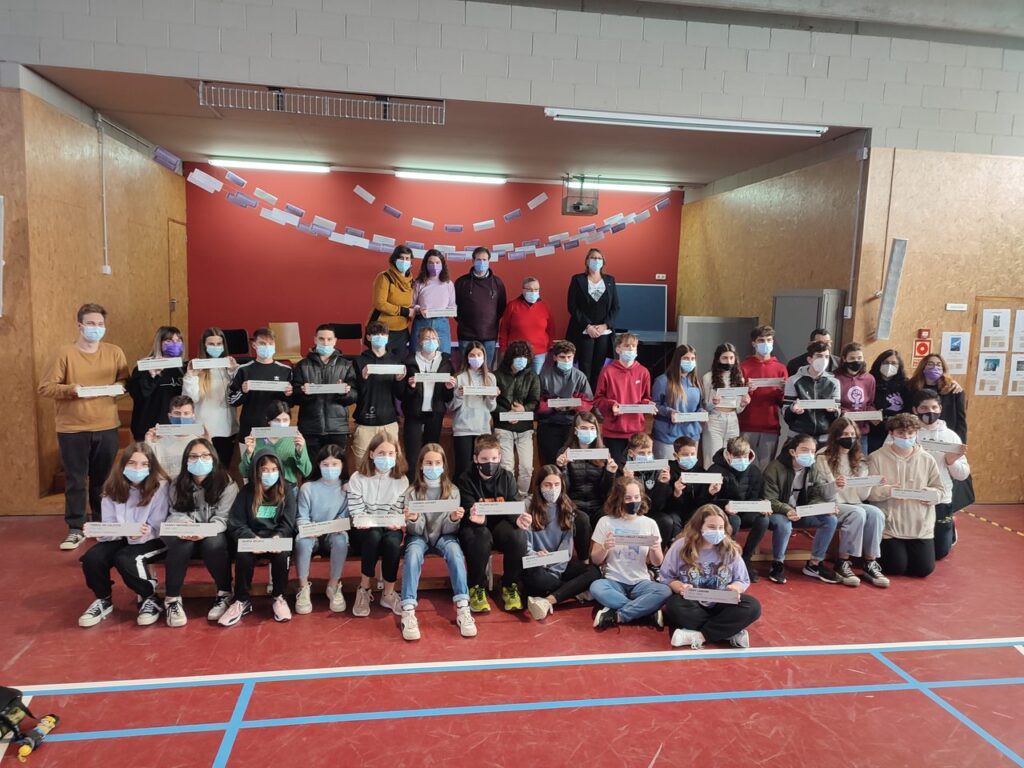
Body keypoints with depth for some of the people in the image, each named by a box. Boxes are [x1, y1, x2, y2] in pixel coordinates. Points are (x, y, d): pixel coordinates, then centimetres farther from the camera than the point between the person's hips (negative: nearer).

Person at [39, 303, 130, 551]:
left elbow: (126, 382, 11)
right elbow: (45, 387, -5)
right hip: (72, 429, -2)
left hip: (106, 427, 2)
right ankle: (76, 530, 14)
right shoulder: (65, 353, -5)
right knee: (75, 481, 3)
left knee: (103, 479, 12)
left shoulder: (115, 353, 3)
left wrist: (118, 386, -11)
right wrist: (70, 389, -21)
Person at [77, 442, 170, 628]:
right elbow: (108, 524, 0)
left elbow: (156, 529, -14)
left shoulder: (159, 486, -14)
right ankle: (103, 600, 7)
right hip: (121, 538, 5)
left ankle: (150, 598, -5)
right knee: (91, 558, -22)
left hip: (151, 540, -5)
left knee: (124, 559, -32)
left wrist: (140, 534, -33)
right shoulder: (113, 487, -1)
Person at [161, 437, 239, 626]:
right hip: (187, 535, 2)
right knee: (181, 542, -33)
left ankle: (225, 594, -15)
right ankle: (172, 599, -21)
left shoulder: (227, 484, -9)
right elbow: (177, 514, -2)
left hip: (214, 534, -2)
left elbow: (223, 518, -14)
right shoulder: (178, 485, 0)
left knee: (213, 543, -36)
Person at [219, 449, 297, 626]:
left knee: (281, 554, -33)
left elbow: (288, 523, -4)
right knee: (242, 555, -31)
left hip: (278, 539, -1)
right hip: (252, 539, 1)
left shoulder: (286, 490, -1)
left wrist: (277, 538, -25)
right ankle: (242, 601, -10)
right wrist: (253, 539, -23)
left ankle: (279, 597, -9)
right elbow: (236, 524, -4)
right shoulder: (247, 491, 0)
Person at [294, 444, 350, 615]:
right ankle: (304, 587, -15)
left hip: (334, 534, 0)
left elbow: (348, 516, -1)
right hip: (312, 535, 0)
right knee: (302, 541, -35)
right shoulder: (308, 488, 1)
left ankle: (334, 586, -14)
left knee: (341, 540, -35)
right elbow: (301, 517, -2)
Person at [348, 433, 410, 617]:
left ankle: (388, 594, -13)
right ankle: (365, 589, -15)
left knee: (392, 541, -33)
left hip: (390, 528, 1)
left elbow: (399, 511, 2)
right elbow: (356, 511, -6)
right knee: (374, 536, -36)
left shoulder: (401, 480, 1)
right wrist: (364, 522, -27)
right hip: (366, 529, -1)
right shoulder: (358, 478, -4)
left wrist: (397, 523, -19)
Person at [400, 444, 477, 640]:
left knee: (455, 551, -33)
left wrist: (454, 520, -29)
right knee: (413, 553, -34)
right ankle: (408, 612, -39)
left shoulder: (452, 491, -2)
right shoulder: (413, 492, -4)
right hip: (420, 536, 0)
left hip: (443, 535, 1)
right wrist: (412, 521, -31)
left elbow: (449, 530, -6)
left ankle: (463, 609, -35)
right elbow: (415, 531, -8)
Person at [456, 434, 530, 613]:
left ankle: (510, 586, -6)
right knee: (480, 538, -37)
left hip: (500, 524, 3)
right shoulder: (466, 479, -8)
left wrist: (518, 519, -31)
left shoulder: (507, 477, 1)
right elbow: (467, 511, -18)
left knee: (518, 536, -30)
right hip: (476, 525, -2)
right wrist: (475, 518, -44)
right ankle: (477, 588, -13)